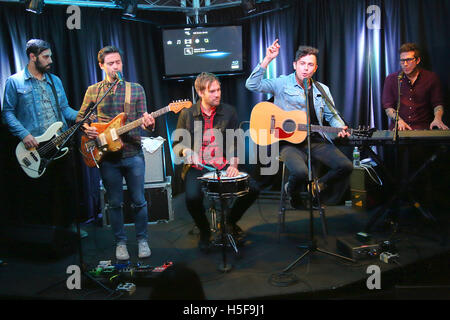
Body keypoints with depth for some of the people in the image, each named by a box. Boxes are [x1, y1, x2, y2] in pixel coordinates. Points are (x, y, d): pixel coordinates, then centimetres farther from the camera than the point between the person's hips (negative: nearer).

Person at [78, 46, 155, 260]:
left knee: (139, 201, 6)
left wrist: (148, 123, -22)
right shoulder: (93, 91, 7)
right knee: (115, 203, 9)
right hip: (107, 156, 1)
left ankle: (142, 240, 24)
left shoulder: (136, 89, 6)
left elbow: (143, 118, 1)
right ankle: (120, 242, 26)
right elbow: (80, 118, 14)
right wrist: (87, 129, -6)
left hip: (133, 154, 0)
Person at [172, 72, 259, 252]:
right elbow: (177, 143, 9)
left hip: (223, 165, 2)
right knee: (192, 198, -30)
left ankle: (231, 221, 14)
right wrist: (185, 151, -14)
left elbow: (234, 142, 2)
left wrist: (233, 165, -14)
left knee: (253, 188, -17)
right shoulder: (187, 114, 3)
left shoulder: (229, 112, 5)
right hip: (196, 167, -2)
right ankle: (204, 231, 6)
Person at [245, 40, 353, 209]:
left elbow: (332, 115, 20)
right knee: (300, 172, -31)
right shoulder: (282, 84, 0)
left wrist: (341, 128, -1)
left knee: (346, 166, -13)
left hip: (316, 140, 5)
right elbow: (252, 85, -12)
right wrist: (267, 59, -20)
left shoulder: (322, 90, 15)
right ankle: (292, 192, 8)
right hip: (289, 141, -4)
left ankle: (318, 185, 17)